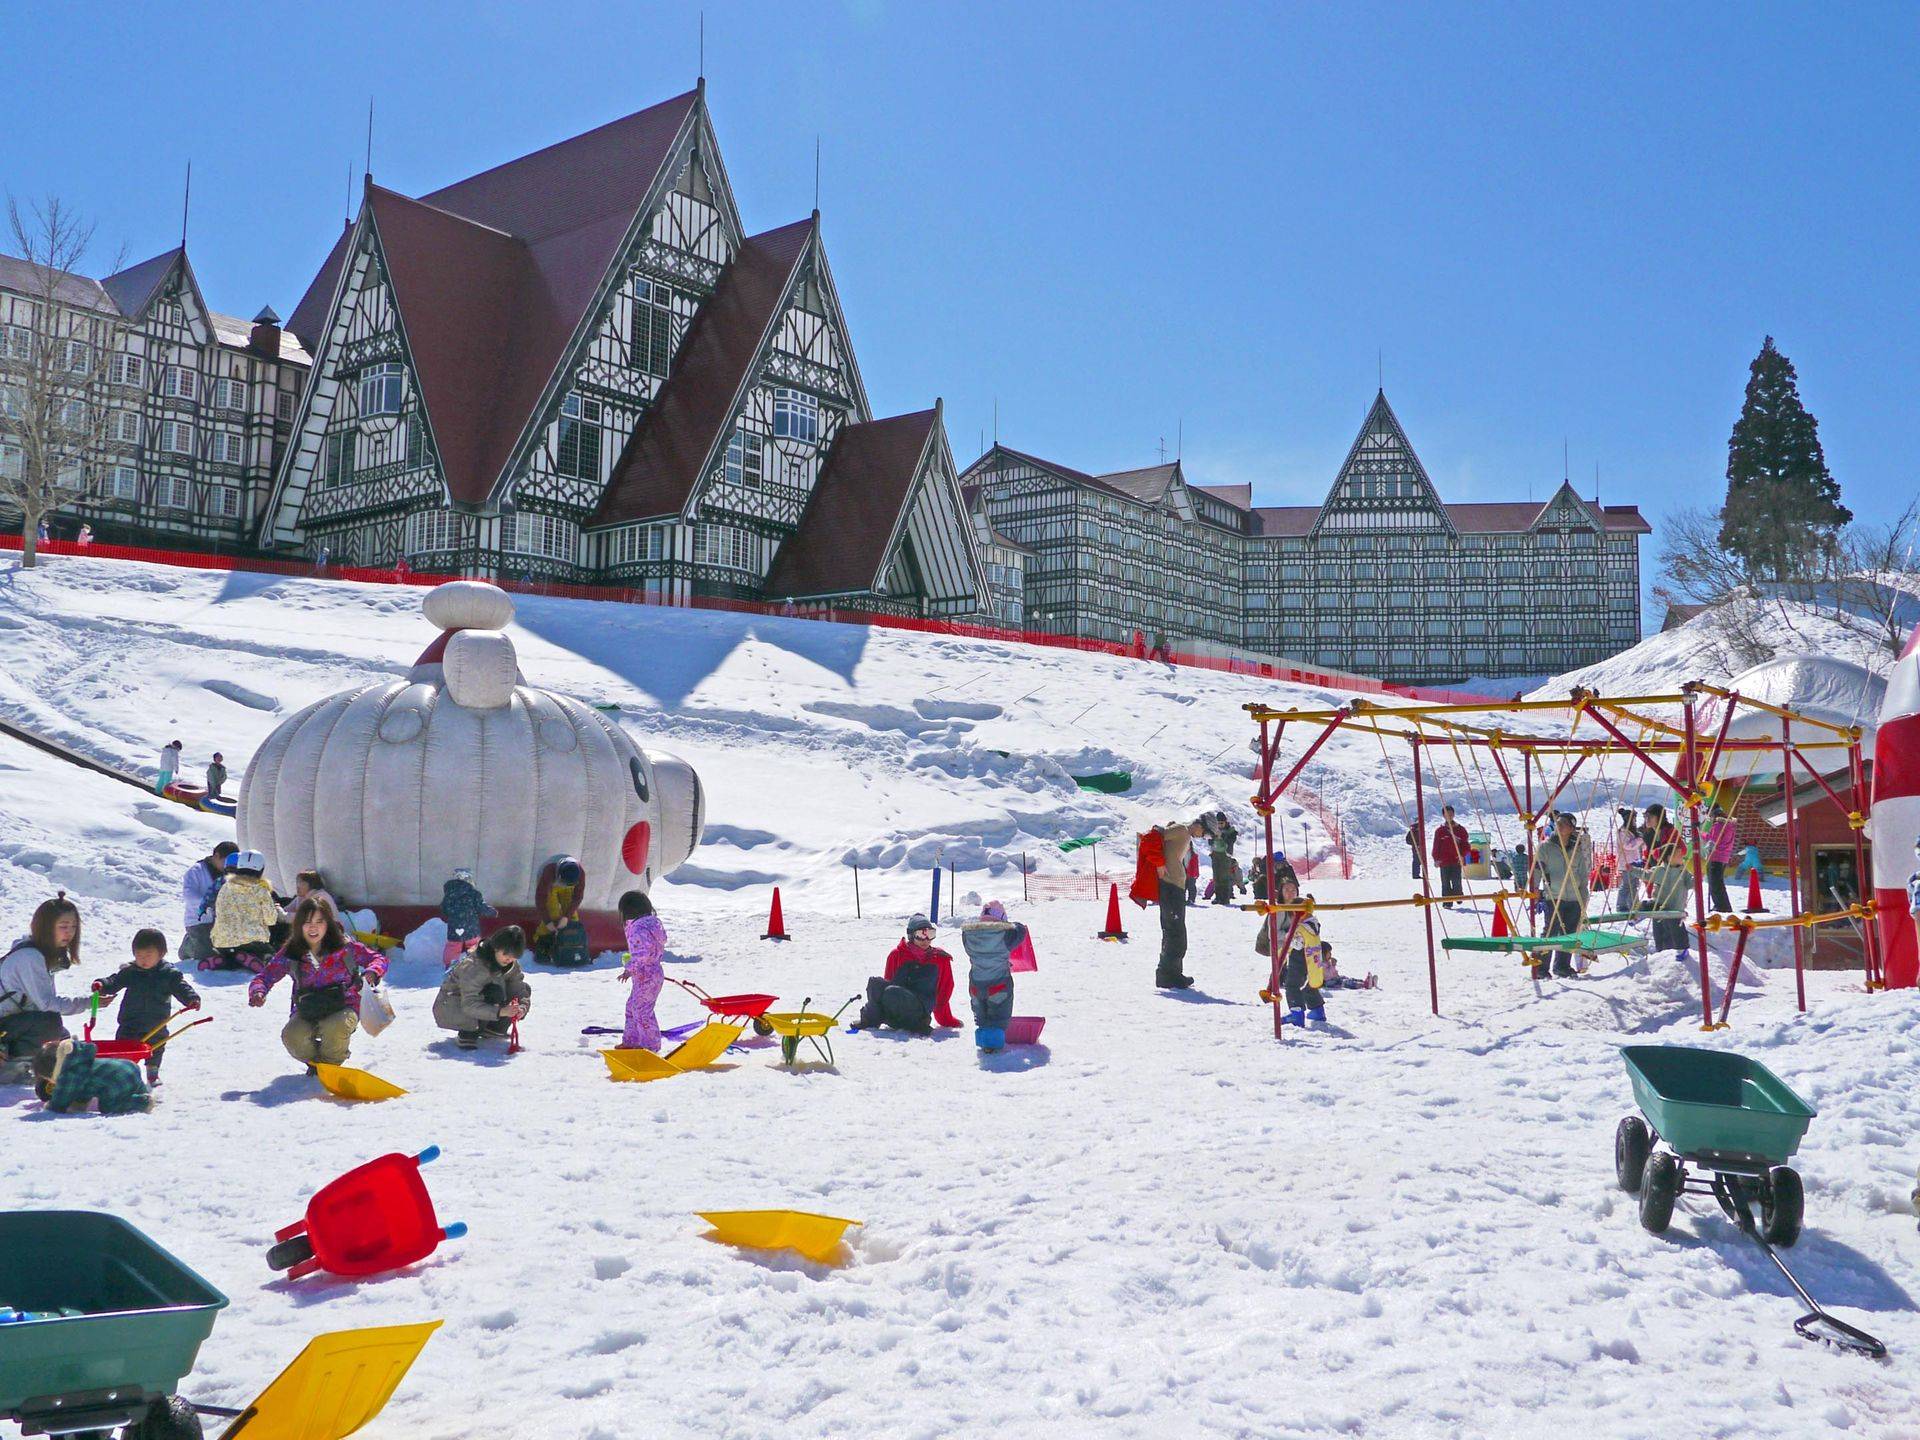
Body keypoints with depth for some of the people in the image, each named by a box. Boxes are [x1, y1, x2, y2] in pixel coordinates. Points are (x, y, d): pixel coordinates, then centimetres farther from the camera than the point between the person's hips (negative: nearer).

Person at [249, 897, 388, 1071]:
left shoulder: (344, 946, -8)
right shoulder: (290, 953, -3)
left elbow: (378, 959, -3)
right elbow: (266, 974, -3)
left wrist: (370, 973, -27)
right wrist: (258, 991, -27)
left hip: (342, 1007, -3)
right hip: (307, 1012, 3)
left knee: (334, 1029, -36)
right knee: (291, 1038, -26)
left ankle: (331, 1063, 2)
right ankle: (314, 1061, 12)